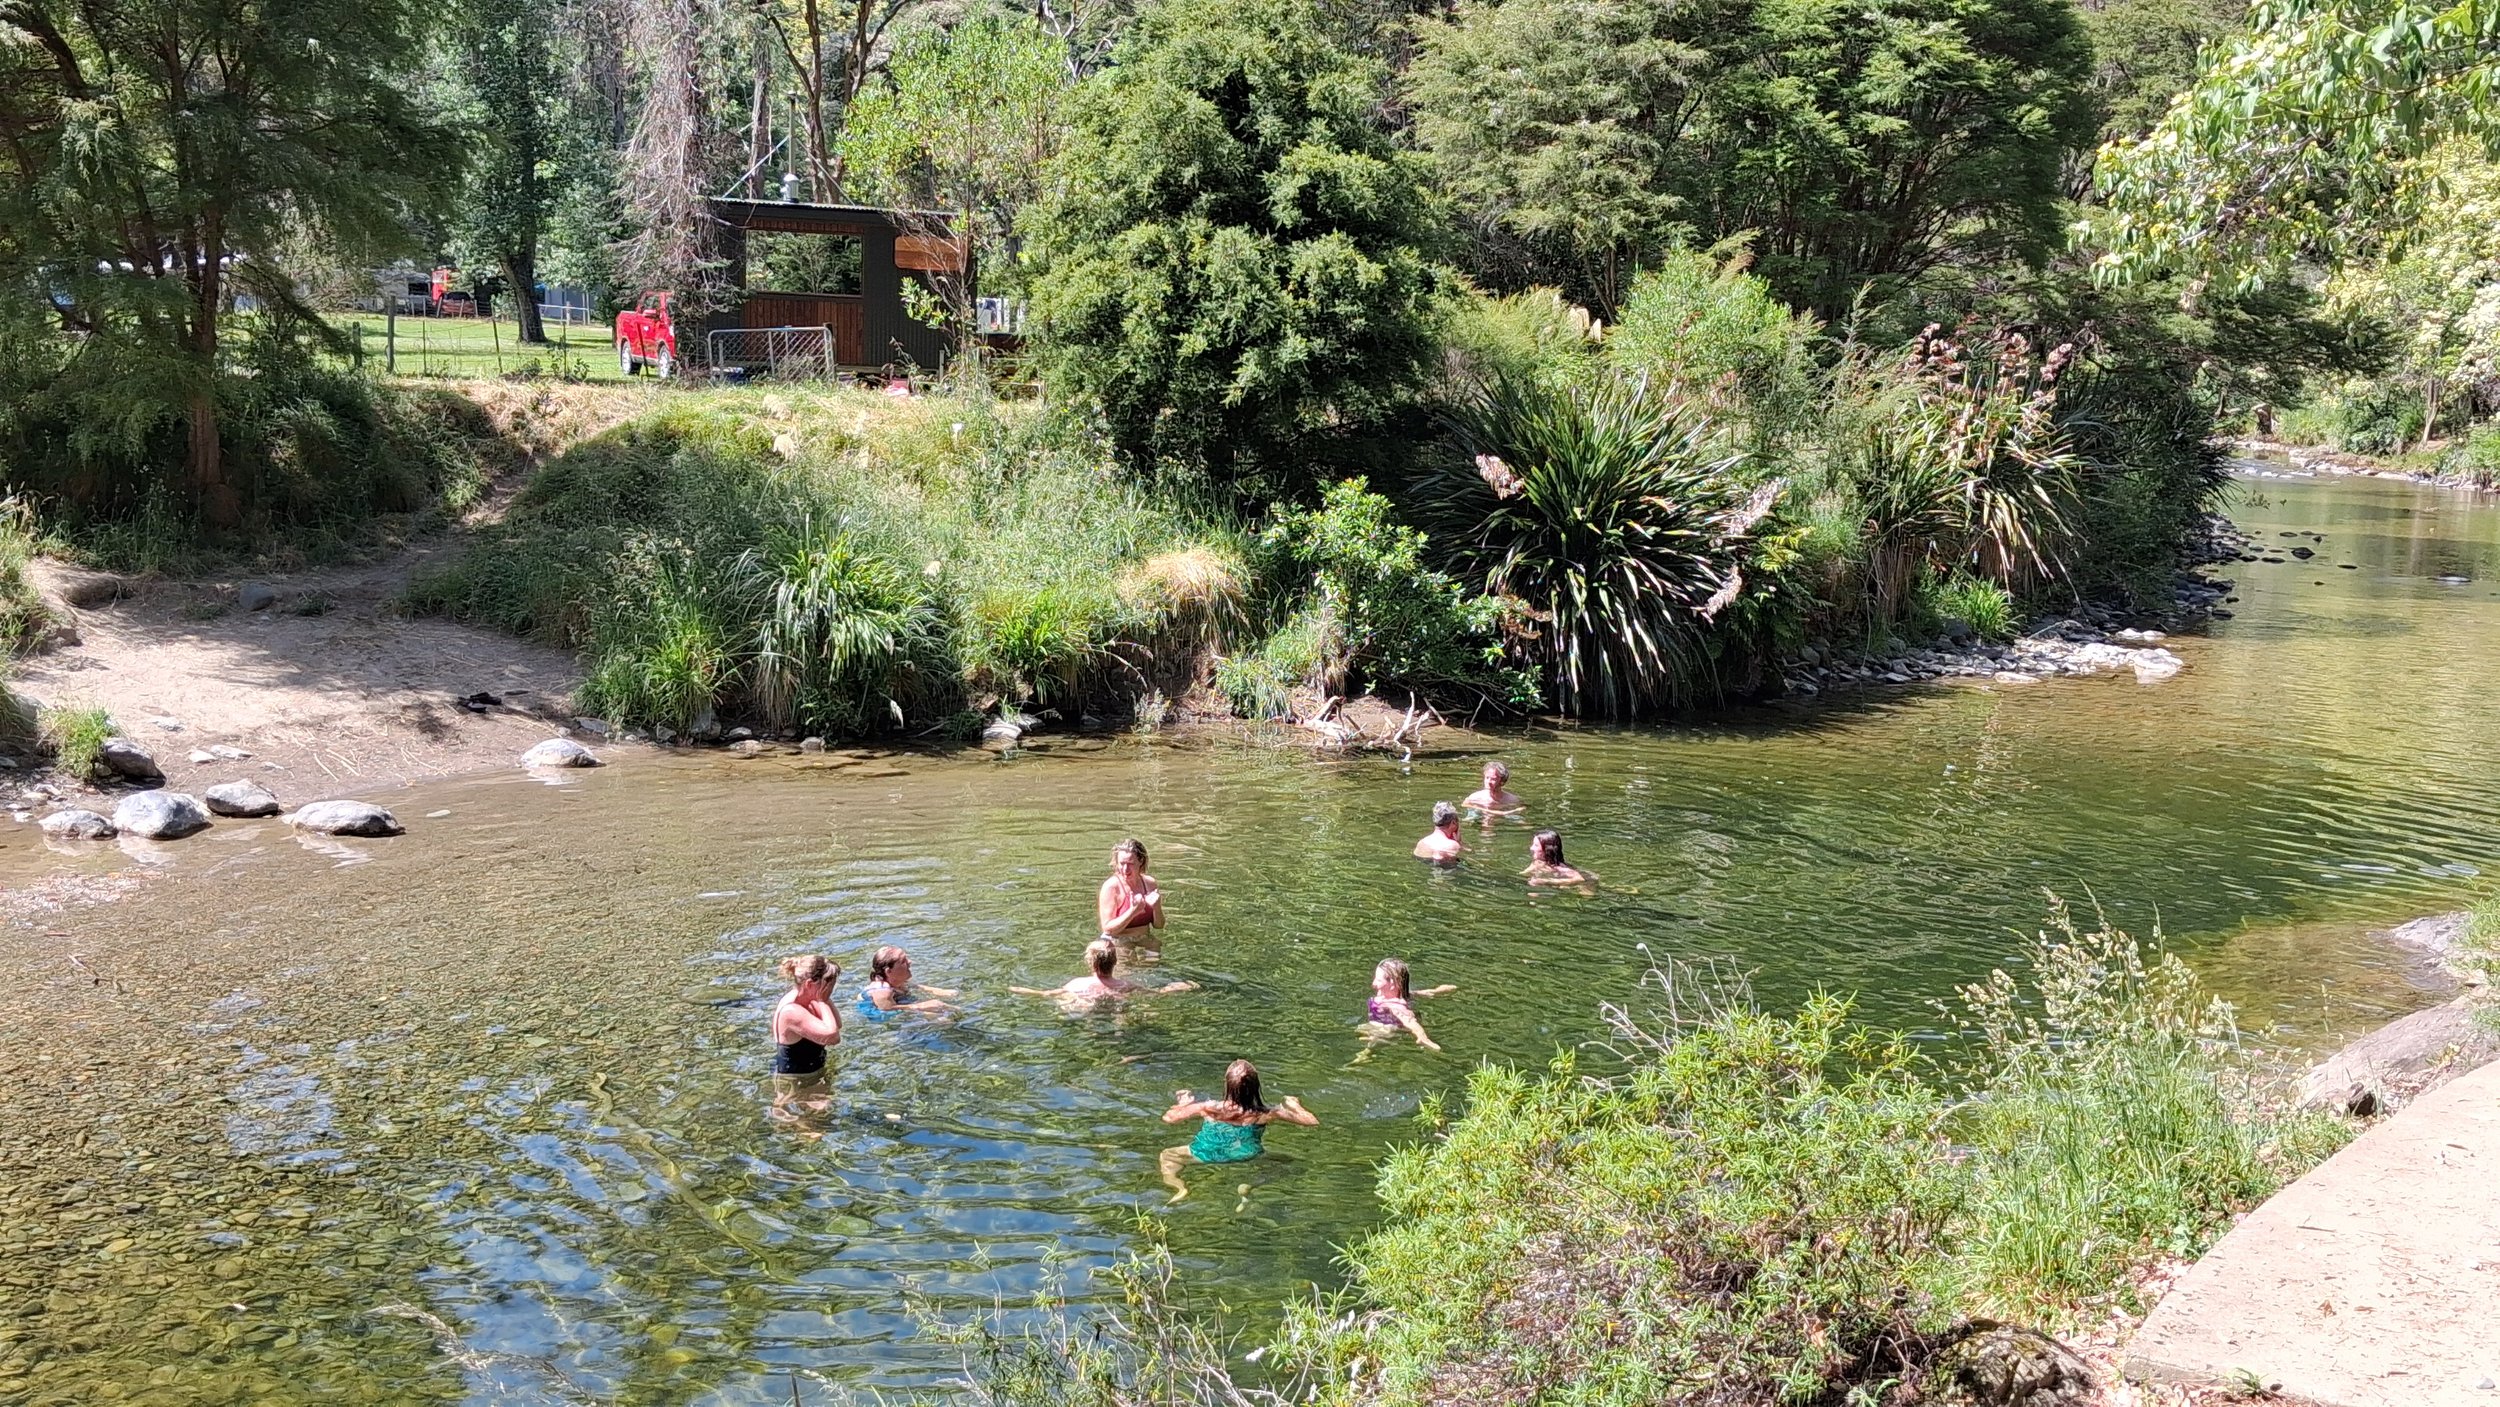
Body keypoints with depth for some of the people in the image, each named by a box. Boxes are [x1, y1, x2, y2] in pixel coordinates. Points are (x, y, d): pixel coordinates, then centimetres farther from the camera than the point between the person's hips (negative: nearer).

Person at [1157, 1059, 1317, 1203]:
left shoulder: (1210, 1108, -29)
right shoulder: (1266, 1114, -25)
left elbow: (1168, 1118, -17)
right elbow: (1313, 1121, -17)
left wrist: (1183, 1104, 4)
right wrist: (1295, 1106, 3)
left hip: (1208, 1156, -1)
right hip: (1247, 1156, 2)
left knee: (1167, 1156, 22)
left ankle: (1180, 1187, -4)